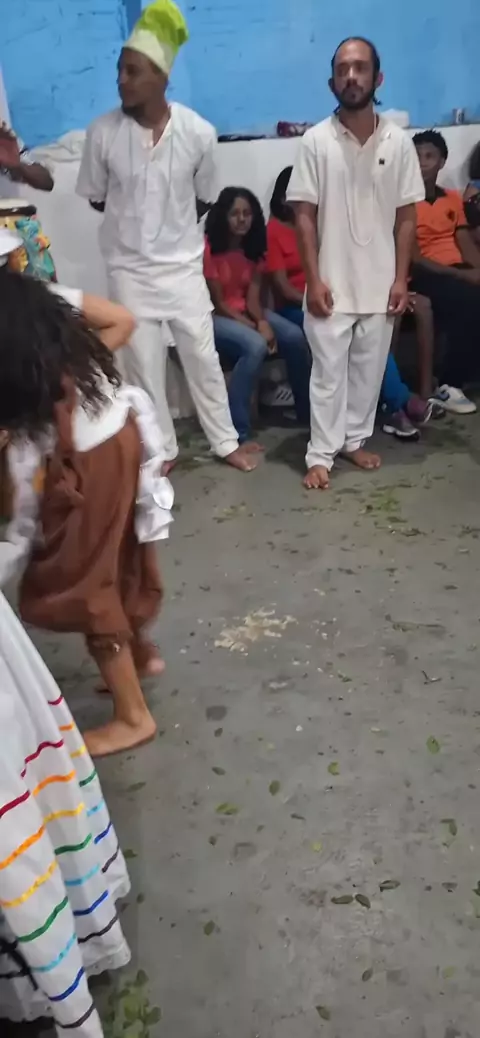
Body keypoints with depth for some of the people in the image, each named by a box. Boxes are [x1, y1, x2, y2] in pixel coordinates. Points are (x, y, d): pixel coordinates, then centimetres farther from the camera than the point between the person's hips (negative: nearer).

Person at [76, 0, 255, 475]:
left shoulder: (198, 132, -10)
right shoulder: (102, 132, -10)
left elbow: (204, 198, 4)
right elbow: (96, 200, 3)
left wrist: (172, 227, 5)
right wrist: (136, 222, 4)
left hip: (183, 266, 0)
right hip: (129, 270, 0)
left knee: (203, 356, 8)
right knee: (144, 364, 8)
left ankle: (225, 442, 25)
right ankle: (163, 450, 25)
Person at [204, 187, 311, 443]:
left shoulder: (254, 247, 4)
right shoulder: (209, 247, -17)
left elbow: (252, 296, -3)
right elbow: (217, 302, -16)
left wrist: (262, 322, -24)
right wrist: (254, 327, -21)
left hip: (246, 312, 7)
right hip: (214, 317, -7)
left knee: (295, 338, -16)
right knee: (255, 346, -35)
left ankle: (307, 412, 1)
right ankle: (236, 433, -32)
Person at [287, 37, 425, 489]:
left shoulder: (398, 142, 2)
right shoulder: (316, 141, -4)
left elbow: (406, 216, 4)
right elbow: (304, 215, -5)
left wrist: (401, 278, -2)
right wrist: (314, 279, -11)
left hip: (379, 285, 3)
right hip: (332, 284, -2)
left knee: (369, 369, 12)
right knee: (328, 372, 3)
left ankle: (355, 439, 29)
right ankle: (321, 454, 13)